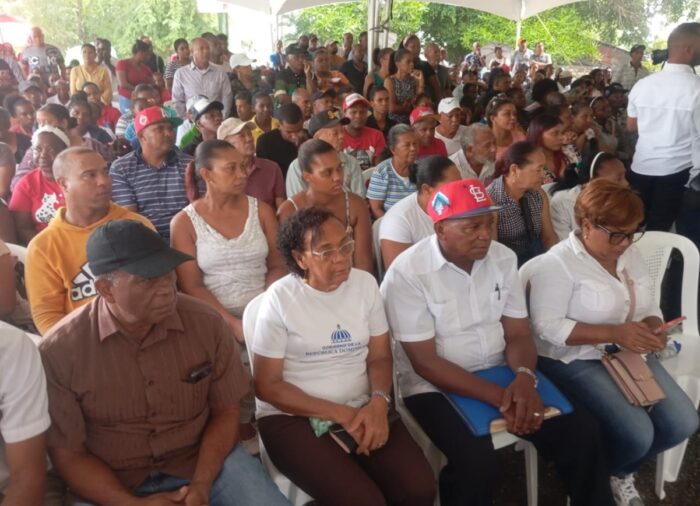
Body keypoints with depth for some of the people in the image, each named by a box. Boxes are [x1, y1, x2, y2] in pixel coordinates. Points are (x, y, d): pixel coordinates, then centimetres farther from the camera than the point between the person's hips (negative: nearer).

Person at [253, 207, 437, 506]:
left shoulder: (365, 283, 2)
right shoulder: (280, 298, -10)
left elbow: (379, 356, 6)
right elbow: (267, 385, -8)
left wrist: (378, 402, -16)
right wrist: (342, 415, -15)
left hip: (362, 409, 4)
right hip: (293, 417, -3)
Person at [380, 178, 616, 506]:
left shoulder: (503, 258, -1)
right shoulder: (407, 273, -18)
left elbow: (518, 333, 3)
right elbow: (425, 362, -18)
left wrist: (524, 377, -20)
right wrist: (499, 398, -25)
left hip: (499, 374, 5)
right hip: (435, 385, -5)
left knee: (581, 430, -10)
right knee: (477, 463, -30)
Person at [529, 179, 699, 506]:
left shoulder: (630, 254, 7)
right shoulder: (557, 264, -16)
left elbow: (650, 309, 13)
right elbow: (547, 326, -22)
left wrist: (652, 329, -12)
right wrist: (614, 333, -27)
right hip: (575, 361, -7)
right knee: (637, 434, -22)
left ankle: (621, 472, 21)